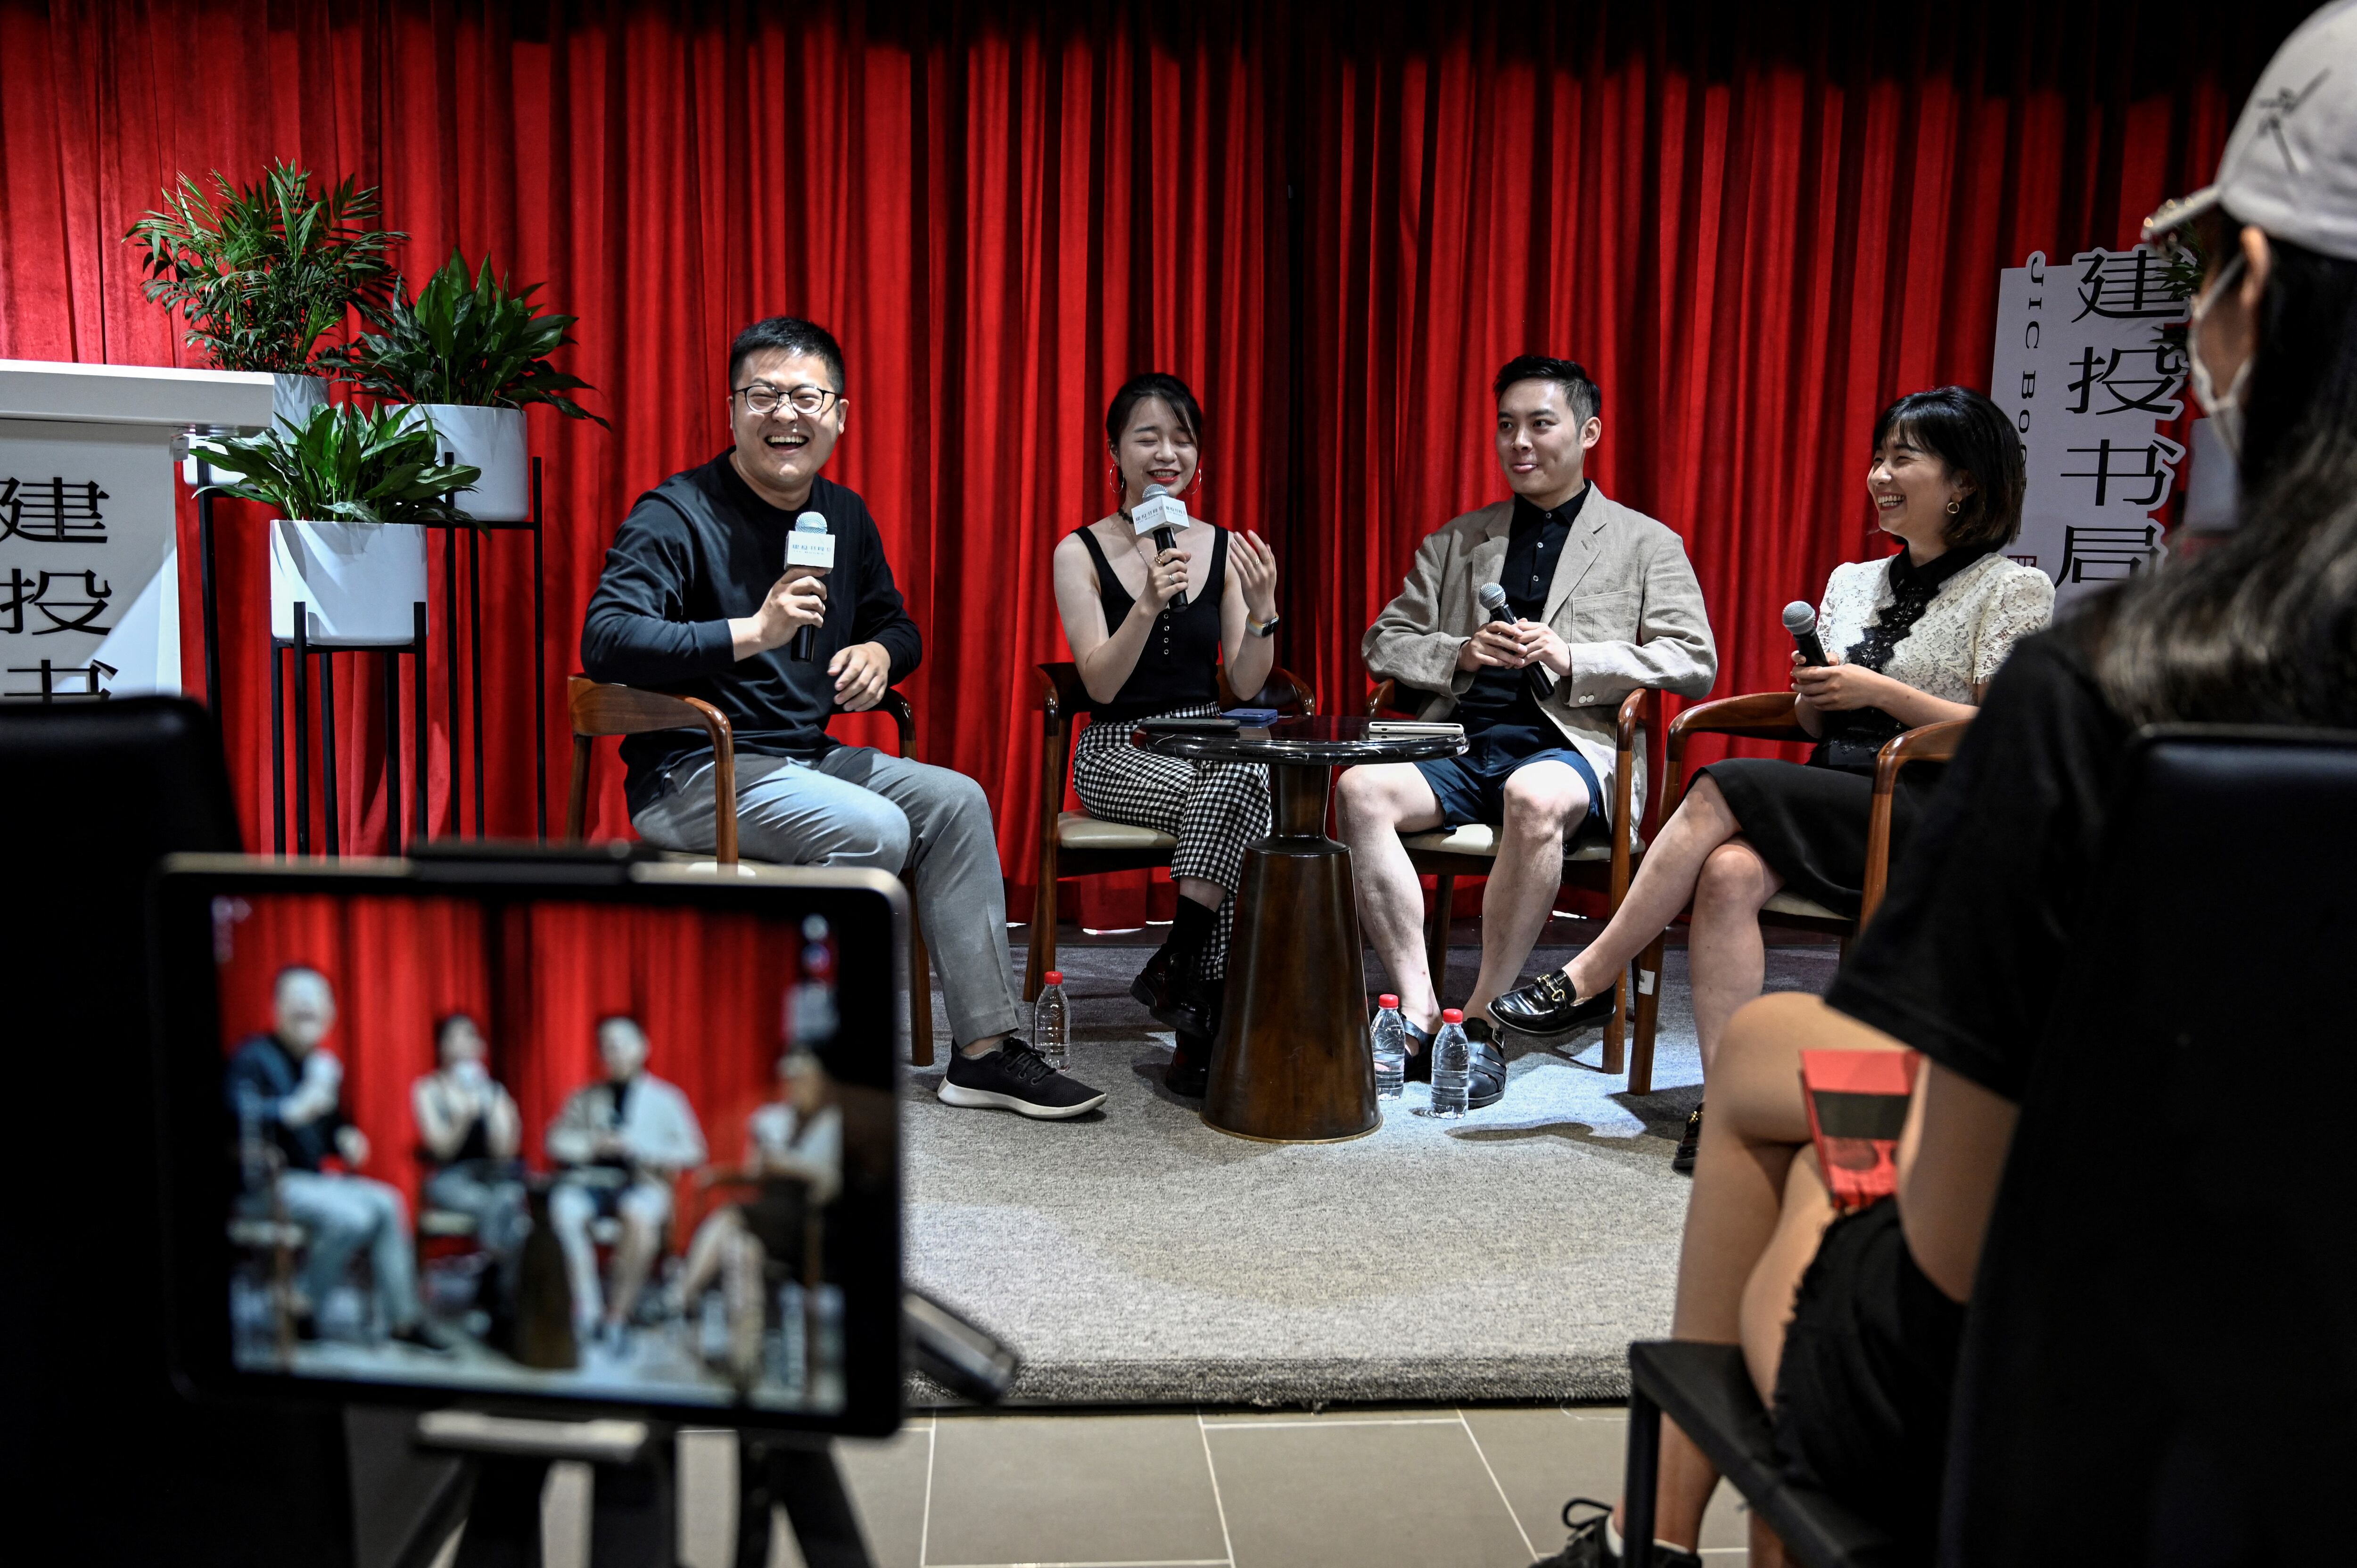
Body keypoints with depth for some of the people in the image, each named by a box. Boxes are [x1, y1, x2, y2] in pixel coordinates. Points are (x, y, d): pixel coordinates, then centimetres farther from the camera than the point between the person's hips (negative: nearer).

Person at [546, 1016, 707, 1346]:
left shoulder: (665, 1099, 13)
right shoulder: (586, 1097, 21)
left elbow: (692, 1152, 4)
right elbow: (557, 1142, 14)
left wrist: (635, 1146, -7)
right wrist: (594, 1146, -5)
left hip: (643, 1183, -2)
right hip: (592, 1179, 2)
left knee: (640, 1215, -37)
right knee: (563, 1207, -33)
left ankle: (617, 1316, -29)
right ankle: (586, 1309, -32)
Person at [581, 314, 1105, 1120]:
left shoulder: (844, 516, 11)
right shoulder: (676, 515, -11)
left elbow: (896, 625, 24)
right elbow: (605, 640, -25)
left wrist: (880, 653, -1)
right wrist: (753, 632, -33)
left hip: (805, 756, 8)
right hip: (691, 773, -7)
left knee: (955, 800, -7)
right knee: (874, 829, -27)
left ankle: (984, 1050, -4)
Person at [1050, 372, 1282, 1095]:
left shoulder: (1224, 549, 6)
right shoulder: (1082, 553, -1)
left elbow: (1245, 687, 2)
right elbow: (1101, 685, -10)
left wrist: (1262, 607, -15)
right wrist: (1148, 606, -25)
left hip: (1209, 740, 3)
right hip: (1118, 751, -3)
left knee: (1245, 779, -34)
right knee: (1246, 797, -31)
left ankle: (1176, 966, -28)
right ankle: (1206, 1010, -27)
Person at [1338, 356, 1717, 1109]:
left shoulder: (1647, 544, 15)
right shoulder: (1456, 541, 23)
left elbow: (1694, 662, 4)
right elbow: (1383, 642, 19)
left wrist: (1573, 657, -9)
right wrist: (1460, 653, -3)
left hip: (1572, 746, -3)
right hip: (1460, 743, 3)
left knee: (1535, 798, -39)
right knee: (1358, 788, -28)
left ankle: (1480, 1020, -27)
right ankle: (1418, 1010, -25)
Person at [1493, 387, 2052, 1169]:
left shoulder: (2014, 589, 1)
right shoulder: (1852, 581, 20)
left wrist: (1878, 691, -13)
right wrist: (1812, 692, -3)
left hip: (1929, 820, -5)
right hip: (1833, 803, 6)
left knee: (1724, 788, -26)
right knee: (1729, 872, -29)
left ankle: (1590, 979, -18)